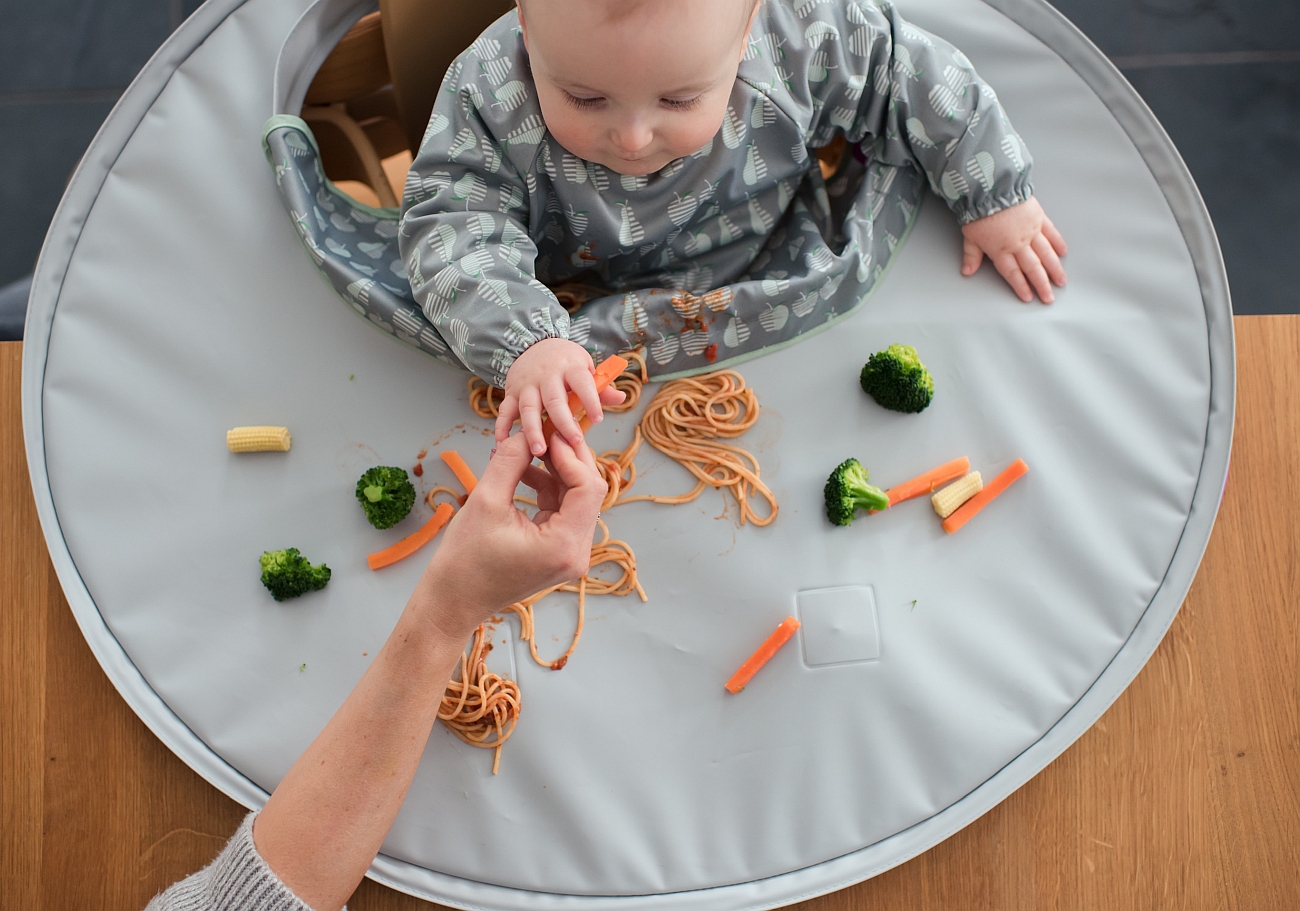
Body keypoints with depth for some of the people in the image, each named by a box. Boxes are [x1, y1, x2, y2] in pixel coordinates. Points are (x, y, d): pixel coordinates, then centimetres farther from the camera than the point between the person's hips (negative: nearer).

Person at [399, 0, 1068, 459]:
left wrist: (994, 195, -3)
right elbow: (453, 231, -33)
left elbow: (913, 79, -11)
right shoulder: (489, 95, -29)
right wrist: (523, 342, -51)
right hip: (599, 299, -3)